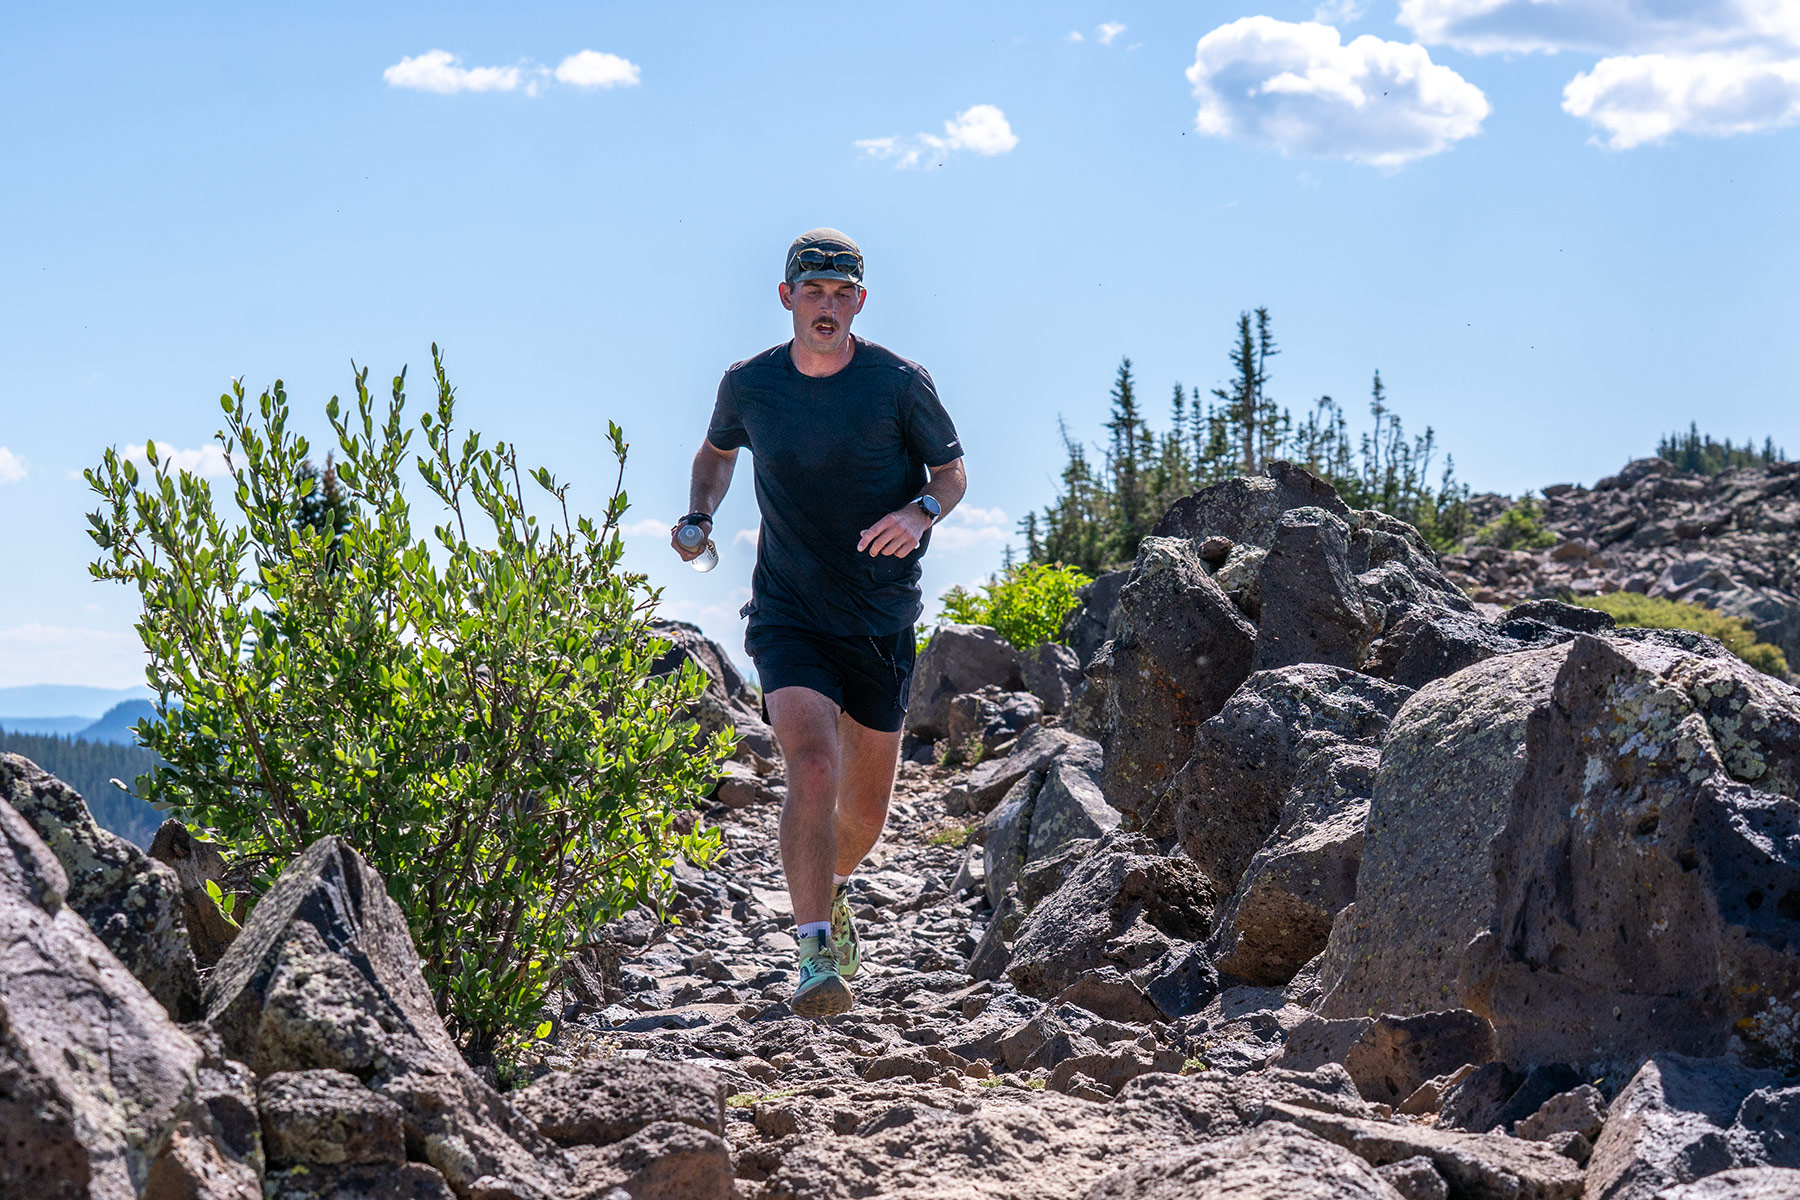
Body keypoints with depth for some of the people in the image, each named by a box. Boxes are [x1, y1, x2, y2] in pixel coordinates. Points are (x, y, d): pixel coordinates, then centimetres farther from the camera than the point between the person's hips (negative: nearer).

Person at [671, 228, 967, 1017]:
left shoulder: (899, 384, -8)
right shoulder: (749, 385, -3)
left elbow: (952, 473, 3)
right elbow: (716, 451, 18)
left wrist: (920, 513, -18)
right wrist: (699, 517, -1)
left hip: (882, 624, 1)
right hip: (789, 617, -1)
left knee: (867, 805, 11)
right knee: (813, 766, -25)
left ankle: (832, 890, 45)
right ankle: (818, 955, -20)